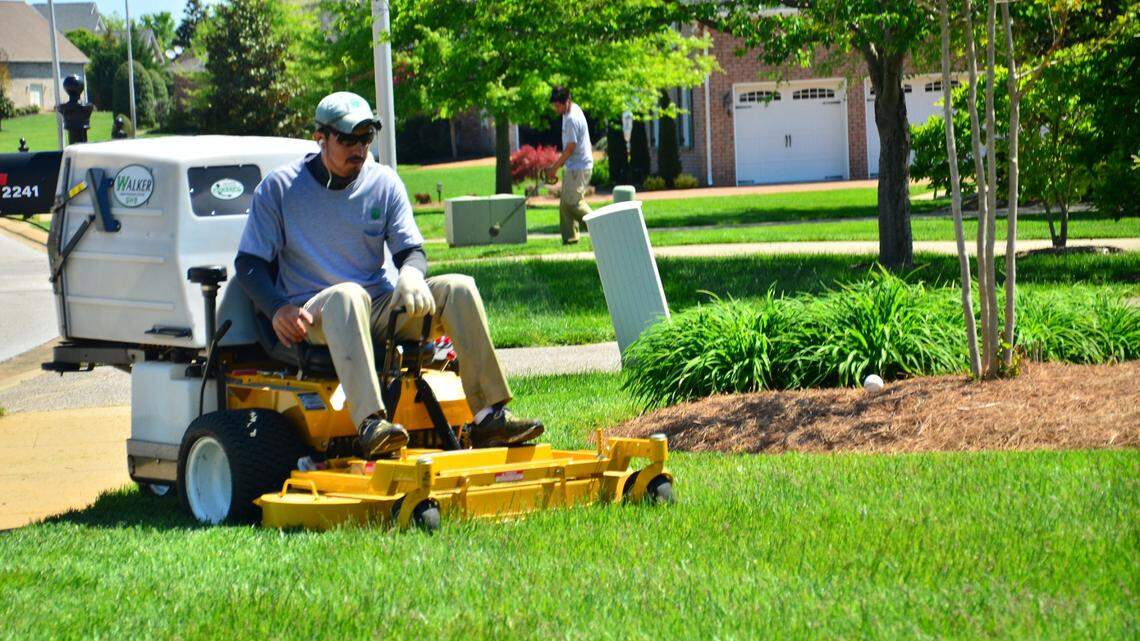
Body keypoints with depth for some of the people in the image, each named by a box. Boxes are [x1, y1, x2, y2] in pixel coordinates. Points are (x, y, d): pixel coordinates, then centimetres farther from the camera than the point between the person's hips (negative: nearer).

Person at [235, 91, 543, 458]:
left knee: (458, 289, -18)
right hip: (315, 316, -4)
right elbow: (249, 263, 2)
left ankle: (490, 416, -27)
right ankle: (370, 424, -57)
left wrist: (410, 273, -19)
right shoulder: (279, 188, 3)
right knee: (347, 295, -39)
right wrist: (279, 308, -18)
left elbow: (411, 249, 8)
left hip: (384, 309, 4)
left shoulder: (384, 183, 11)